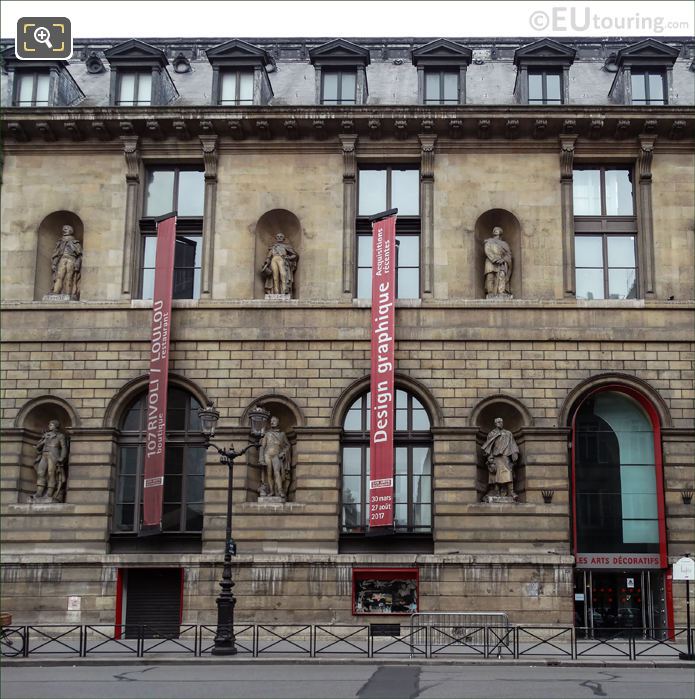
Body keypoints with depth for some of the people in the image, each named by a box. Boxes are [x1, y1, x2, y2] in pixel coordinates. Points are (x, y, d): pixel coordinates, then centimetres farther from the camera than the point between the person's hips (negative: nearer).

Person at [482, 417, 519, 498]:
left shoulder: (508, 434, 19)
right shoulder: (492, 434, 15)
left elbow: (512, 445, 12)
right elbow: (488, 447, 8)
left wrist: (514, 454, -4)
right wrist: (490, 457, -4)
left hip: (505, 456, 1)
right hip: (496, 457, 0)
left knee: (508, 473, -13)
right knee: (496, 474, -7)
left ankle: (510, 492, -22)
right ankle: (497, 492, -8)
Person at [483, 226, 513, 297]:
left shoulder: (504, 243, 25)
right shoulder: (489, 241, 20)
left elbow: (508, 254, 13)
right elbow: (488, 251, 2)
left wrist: (503, 259, -9)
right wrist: (494, 259, -13)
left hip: (501, 263, 1)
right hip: (491, 262, -1)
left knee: (501, 276, -20)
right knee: (490, 277, -16)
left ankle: (502, 292, -31)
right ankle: (491, 293, -20)